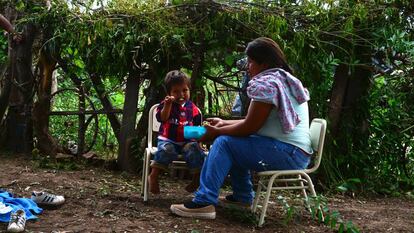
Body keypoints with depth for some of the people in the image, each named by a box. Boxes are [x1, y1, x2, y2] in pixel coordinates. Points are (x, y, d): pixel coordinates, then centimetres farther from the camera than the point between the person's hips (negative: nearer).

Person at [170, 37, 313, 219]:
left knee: (224, 142, -12)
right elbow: (256, 122, 20)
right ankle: (242, 196, 23)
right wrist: (224, 123, 20)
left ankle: (204, 202, -17)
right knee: (235, 143, 19)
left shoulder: (265, 83, -13)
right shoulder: (285, 80, 18)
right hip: (299, 154, 10)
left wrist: (216, 132, -1)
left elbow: (250, 128, -14)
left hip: (288, 153, -10)